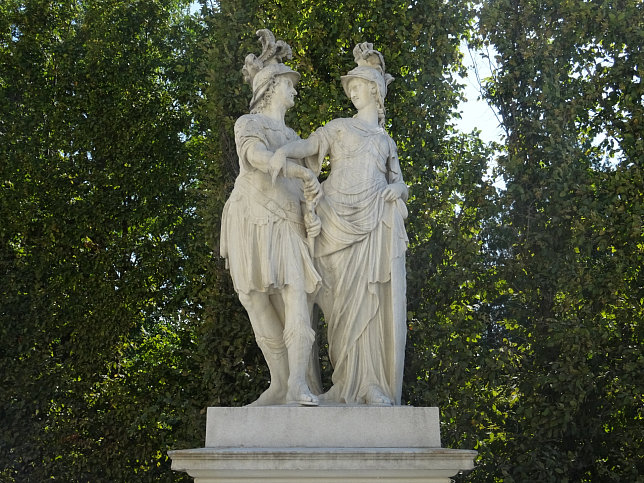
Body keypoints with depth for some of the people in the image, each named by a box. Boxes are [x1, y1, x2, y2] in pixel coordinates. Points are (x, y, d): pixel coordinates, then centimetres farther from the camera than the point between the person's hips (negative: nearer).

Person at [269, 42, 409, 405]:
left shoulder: (387, 141, 25)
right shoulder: (339, 127, 20)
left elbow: (399, 182, 20)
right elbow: (309, 145, 2)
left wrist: (397, 190, -5)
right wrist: (282, 150, -20)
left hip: (375, 219, 1)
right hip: (339, 217, -1)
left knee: (375, 297, -8)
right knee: (345, 299, -7)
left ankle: (375, 385, -7)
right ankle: (349, 382, -4)